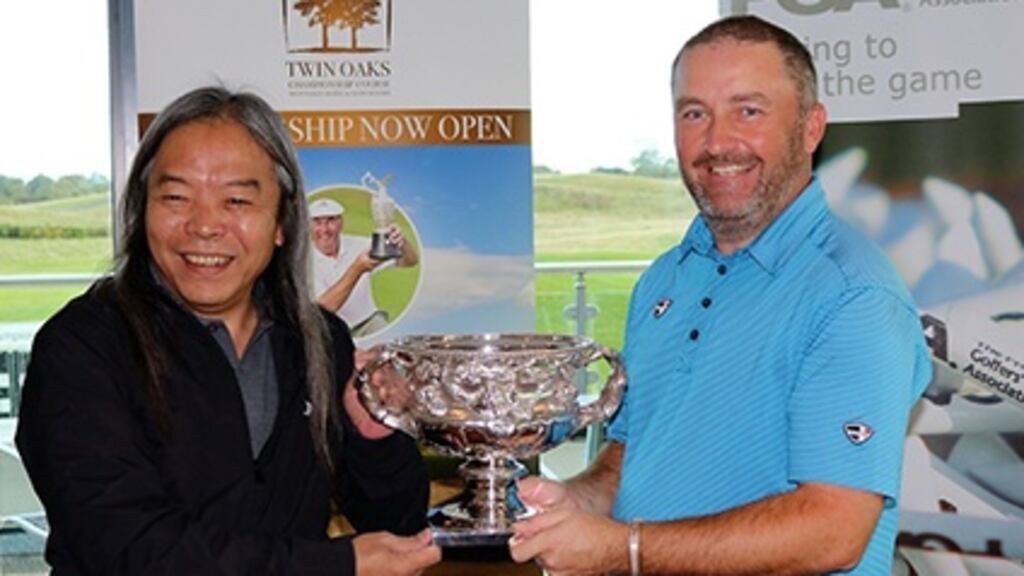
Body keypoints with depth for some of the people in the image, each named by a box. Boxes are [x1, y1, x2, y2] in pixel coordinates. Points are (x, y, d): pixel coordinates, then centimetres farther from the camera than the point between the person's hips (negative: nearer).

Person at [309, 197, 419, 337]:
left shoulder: (358, 244, -4)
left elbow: (411, 261, -9)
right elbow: (322, 307, -25)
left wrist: (401, 242, -34)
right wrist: (357, 269, -33)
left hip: (369, 322, 1)